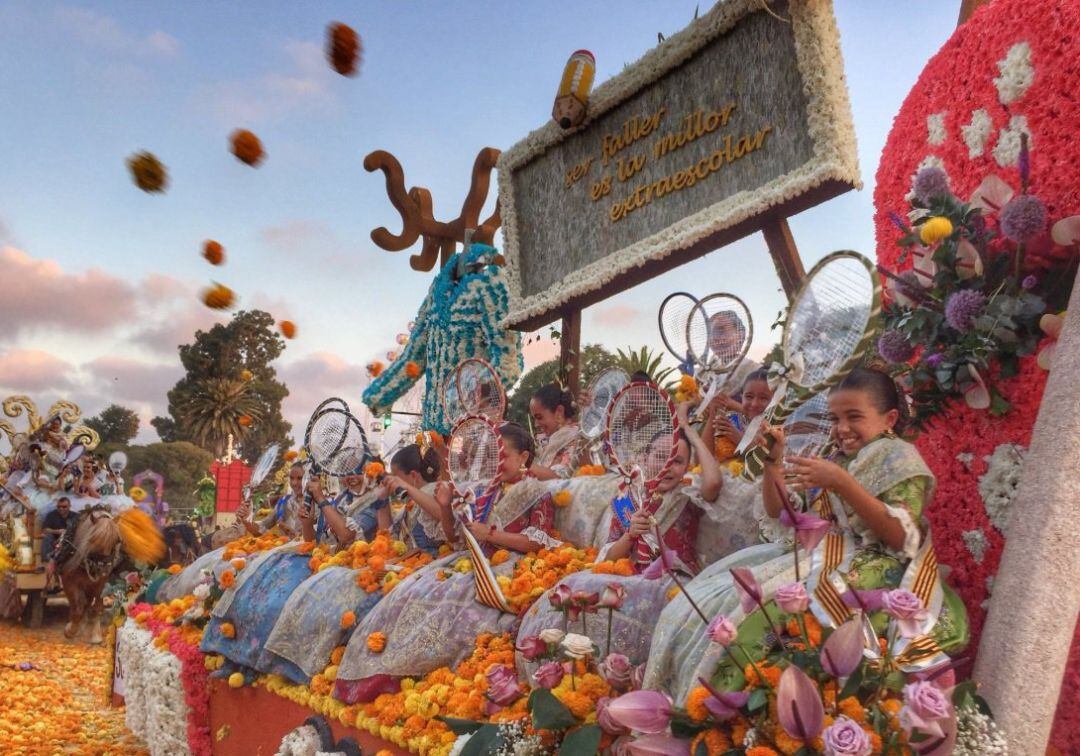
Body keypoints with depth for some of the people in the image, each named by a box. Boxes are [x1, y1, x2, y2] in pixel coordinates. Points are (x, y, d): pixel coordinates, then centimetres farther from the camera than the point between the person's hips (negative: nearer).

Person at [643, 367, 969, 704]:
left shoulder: (898, 458, -1)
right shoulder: (835, 461, 20)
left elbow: (900, 536, -16)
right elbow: (778, 511, 21)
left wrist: (841, 483, -22)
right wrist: (773, 461, 6)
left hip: (868, 564, -8)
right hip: (815, 555, 8)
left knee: (756, 605, -28)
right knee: (712, 595, -7)